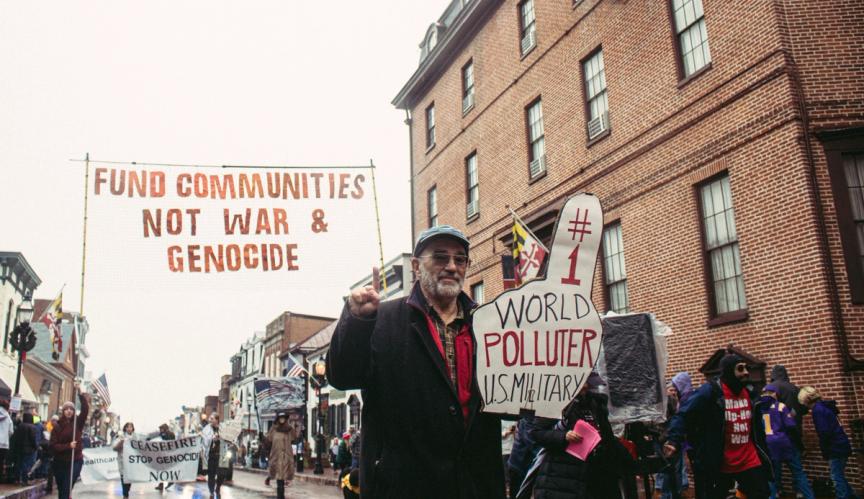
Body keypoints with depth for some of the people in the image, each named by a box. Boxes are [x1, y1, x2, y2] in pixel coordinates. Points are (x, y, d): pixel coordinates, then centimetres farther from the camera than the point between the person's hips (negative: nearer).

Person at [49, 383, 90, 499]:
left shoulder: (78, 422, -2)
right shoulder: (57, 426, -1)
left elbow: (85, 409, -18)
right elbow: (53, 446, -7)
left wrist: (80, 392, -27)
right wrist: (68, 446, -23)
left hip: (75, 461, -2)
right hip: (60, 462, 2)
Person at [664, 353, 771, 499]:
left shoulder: (748, 392, 7)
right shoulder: (710, 391, -15)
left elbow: (756, 425, 17)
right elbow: (683, 415, -19)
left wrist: (763, 453, 16)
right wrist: (674, 441, -33)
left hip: (749, 461, 6)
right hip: (719, 465, -5)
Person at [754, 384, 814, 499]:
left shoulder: (758, 408, 6)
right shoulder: (780, 406, -4)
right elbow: (790, 425, -11)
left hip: (767, 444, 3)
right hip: (783, 441, -3)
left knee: (773, 474, 10)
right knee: (798, 471, 7)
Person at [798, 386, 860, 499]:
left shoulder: (817, 410, -16)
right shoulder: (825, 406, 12)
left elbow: (824, 433, -21)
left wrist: (824, 451, -8)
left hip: (836, 448, -9)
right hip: (842, 446, 9)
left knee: (837, 479, -2)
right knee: (840, 477, 18)